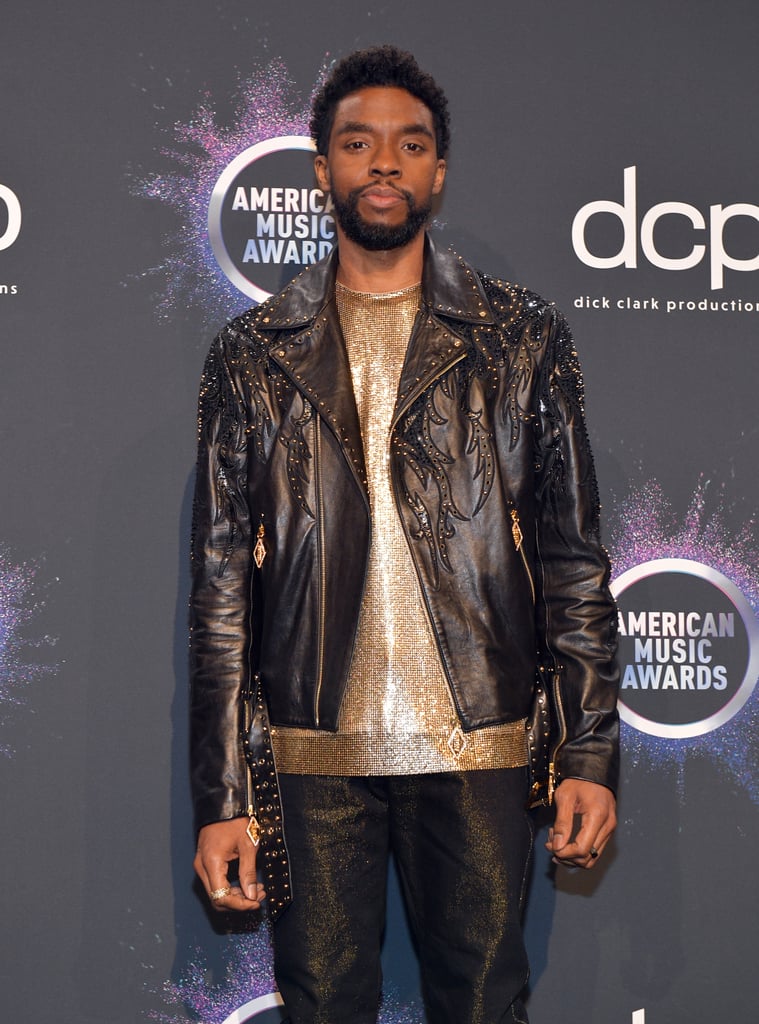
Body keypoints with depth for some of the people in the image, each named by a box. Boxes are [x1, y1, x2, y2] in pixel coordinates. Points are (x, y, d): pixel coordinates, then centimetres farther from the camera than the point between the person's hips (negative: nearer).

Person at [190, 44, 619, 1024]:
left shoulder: (521, 337, 5)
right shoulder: (253, 354, 6)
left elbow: (572, 557, 4)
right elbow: (221, 584, 4)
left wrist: (589, 752, -3)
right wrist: (222, 796, -1)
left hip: (479, 749, 0)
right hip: (311, 757, 0)